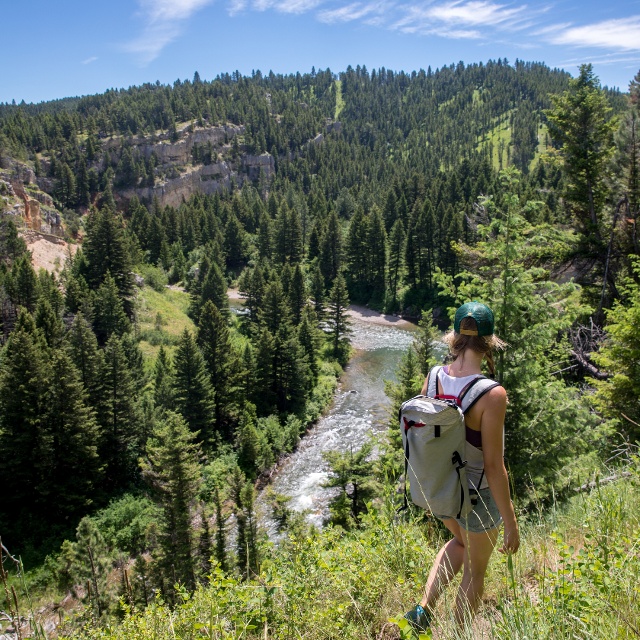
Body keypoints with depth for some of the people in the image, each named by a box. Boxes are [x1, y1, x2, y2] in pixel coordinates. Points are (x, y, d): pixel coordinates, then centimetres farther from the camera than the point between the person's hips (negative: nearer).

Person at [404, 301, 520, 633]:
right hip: (477, 496, -5)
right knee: (475, 569, 23)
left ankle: (423, 609, 27)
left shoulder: (434, 376, -13)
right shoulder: (492, 395, -30)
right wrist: (511, 523, -10)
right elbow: (493, 466, -24)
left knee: (460, 541, 35)